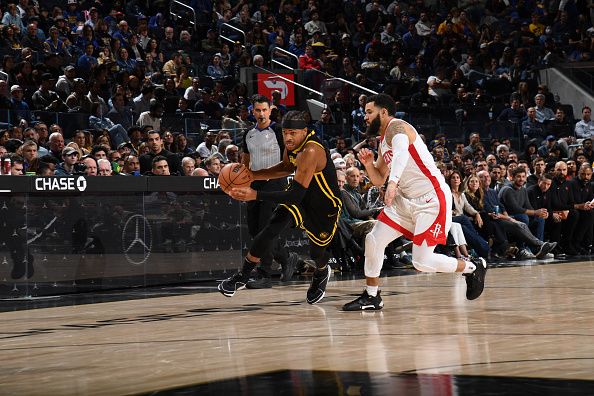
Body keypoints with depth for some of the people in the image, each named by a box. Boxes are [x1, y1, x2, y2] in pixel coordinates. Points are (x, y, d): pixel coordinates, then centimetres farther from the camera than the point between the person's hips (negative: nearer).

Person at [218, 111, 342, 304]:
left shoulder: (310, 152, -38)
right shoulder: (293, 143, -13)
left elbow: (294, 195, -41)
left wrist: (256, 195, -45)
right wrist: (253, 175, -2)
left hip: (325, 207, -6)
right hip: (302, 196, 6)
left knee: (316, 252, 14)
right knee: (273, 227, -19)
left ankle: (321, 274, 53)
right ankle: (242, 276, -11)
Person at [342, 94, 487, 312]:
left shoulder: (396, 127, -15)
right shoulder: (383, 143, 15)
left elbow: (401, 151, -38)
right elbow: (379, 180, 23)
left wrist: (393, 182, -55)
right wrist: (368, 164, 2)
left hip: (432, 199, -9)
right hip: (407, 199, 9)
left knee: (422, 262, -10)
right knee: (373, 240, 4)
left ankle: (473, 267, 13)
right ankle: (371, 297, 16)